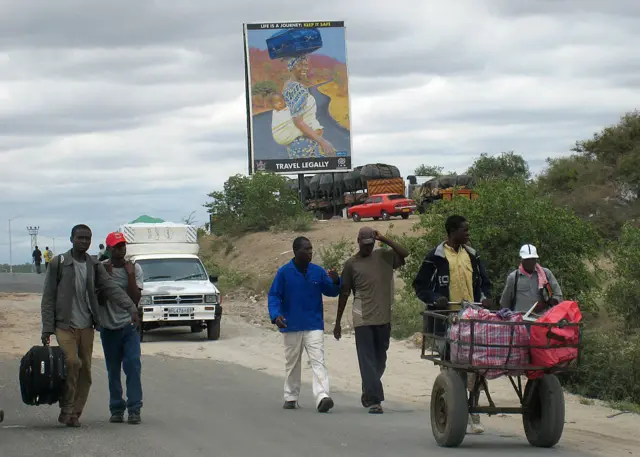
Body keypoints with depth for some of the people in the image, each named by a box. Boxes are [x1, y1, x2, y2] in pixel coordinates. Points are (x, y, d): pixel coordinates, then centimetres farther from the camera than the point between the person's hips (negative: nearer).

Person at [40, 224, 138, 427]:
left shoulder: (94, 266, 9)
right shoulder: (59, 263, -2)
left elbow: (111, 288, -2)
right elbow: (48, 298, -1)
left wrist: (130, 307, -17)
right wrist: (47, 328, -7)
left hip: (86, 326, 4)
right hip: (65, 325, -4)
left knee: (85, 372, 4)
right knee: (72, 362, -22)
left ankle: (74, 413, 14)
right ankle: (66, 409, -9)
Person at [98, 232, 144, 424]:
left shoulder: (134, 269, 1)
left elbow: (135, 299, -6)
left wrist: (130, 275, -13)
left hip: (129, 325, 0)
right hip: (108, 327, 0)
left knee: (133, 365, -13)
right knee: (113, 371, 5)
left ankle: (134, 409, -12)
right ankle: (116, 409, 12)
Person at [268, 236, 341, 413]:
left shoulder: (318, 271, 3)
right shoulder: (284, 272, -4)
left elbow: (331, 292, 9)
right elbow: (274, 296, -4)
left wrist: (336, 282, -13)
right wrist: (275, 315, -20)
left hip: (314, 326, 0)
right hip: (292, 327, 0)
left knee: (318, 361, -13)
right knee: (292, 363, 12)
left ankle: (322, 397, -23)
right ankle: (291, 397, 25)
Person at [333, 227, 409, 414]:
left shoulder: (384, 257, 10)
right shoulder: (351, 264, 3)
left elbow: (404, 253, -3)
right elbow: (344, 294, 6)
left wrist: (384, 239, -6)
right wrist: (338, 322, 7)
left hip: (384, 318, 3)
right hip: (363, 319, -3)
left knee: (379, 360, 12)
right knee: (367, 360, -7)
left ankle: (368, 394, 30)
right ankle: (374, 400, -12)